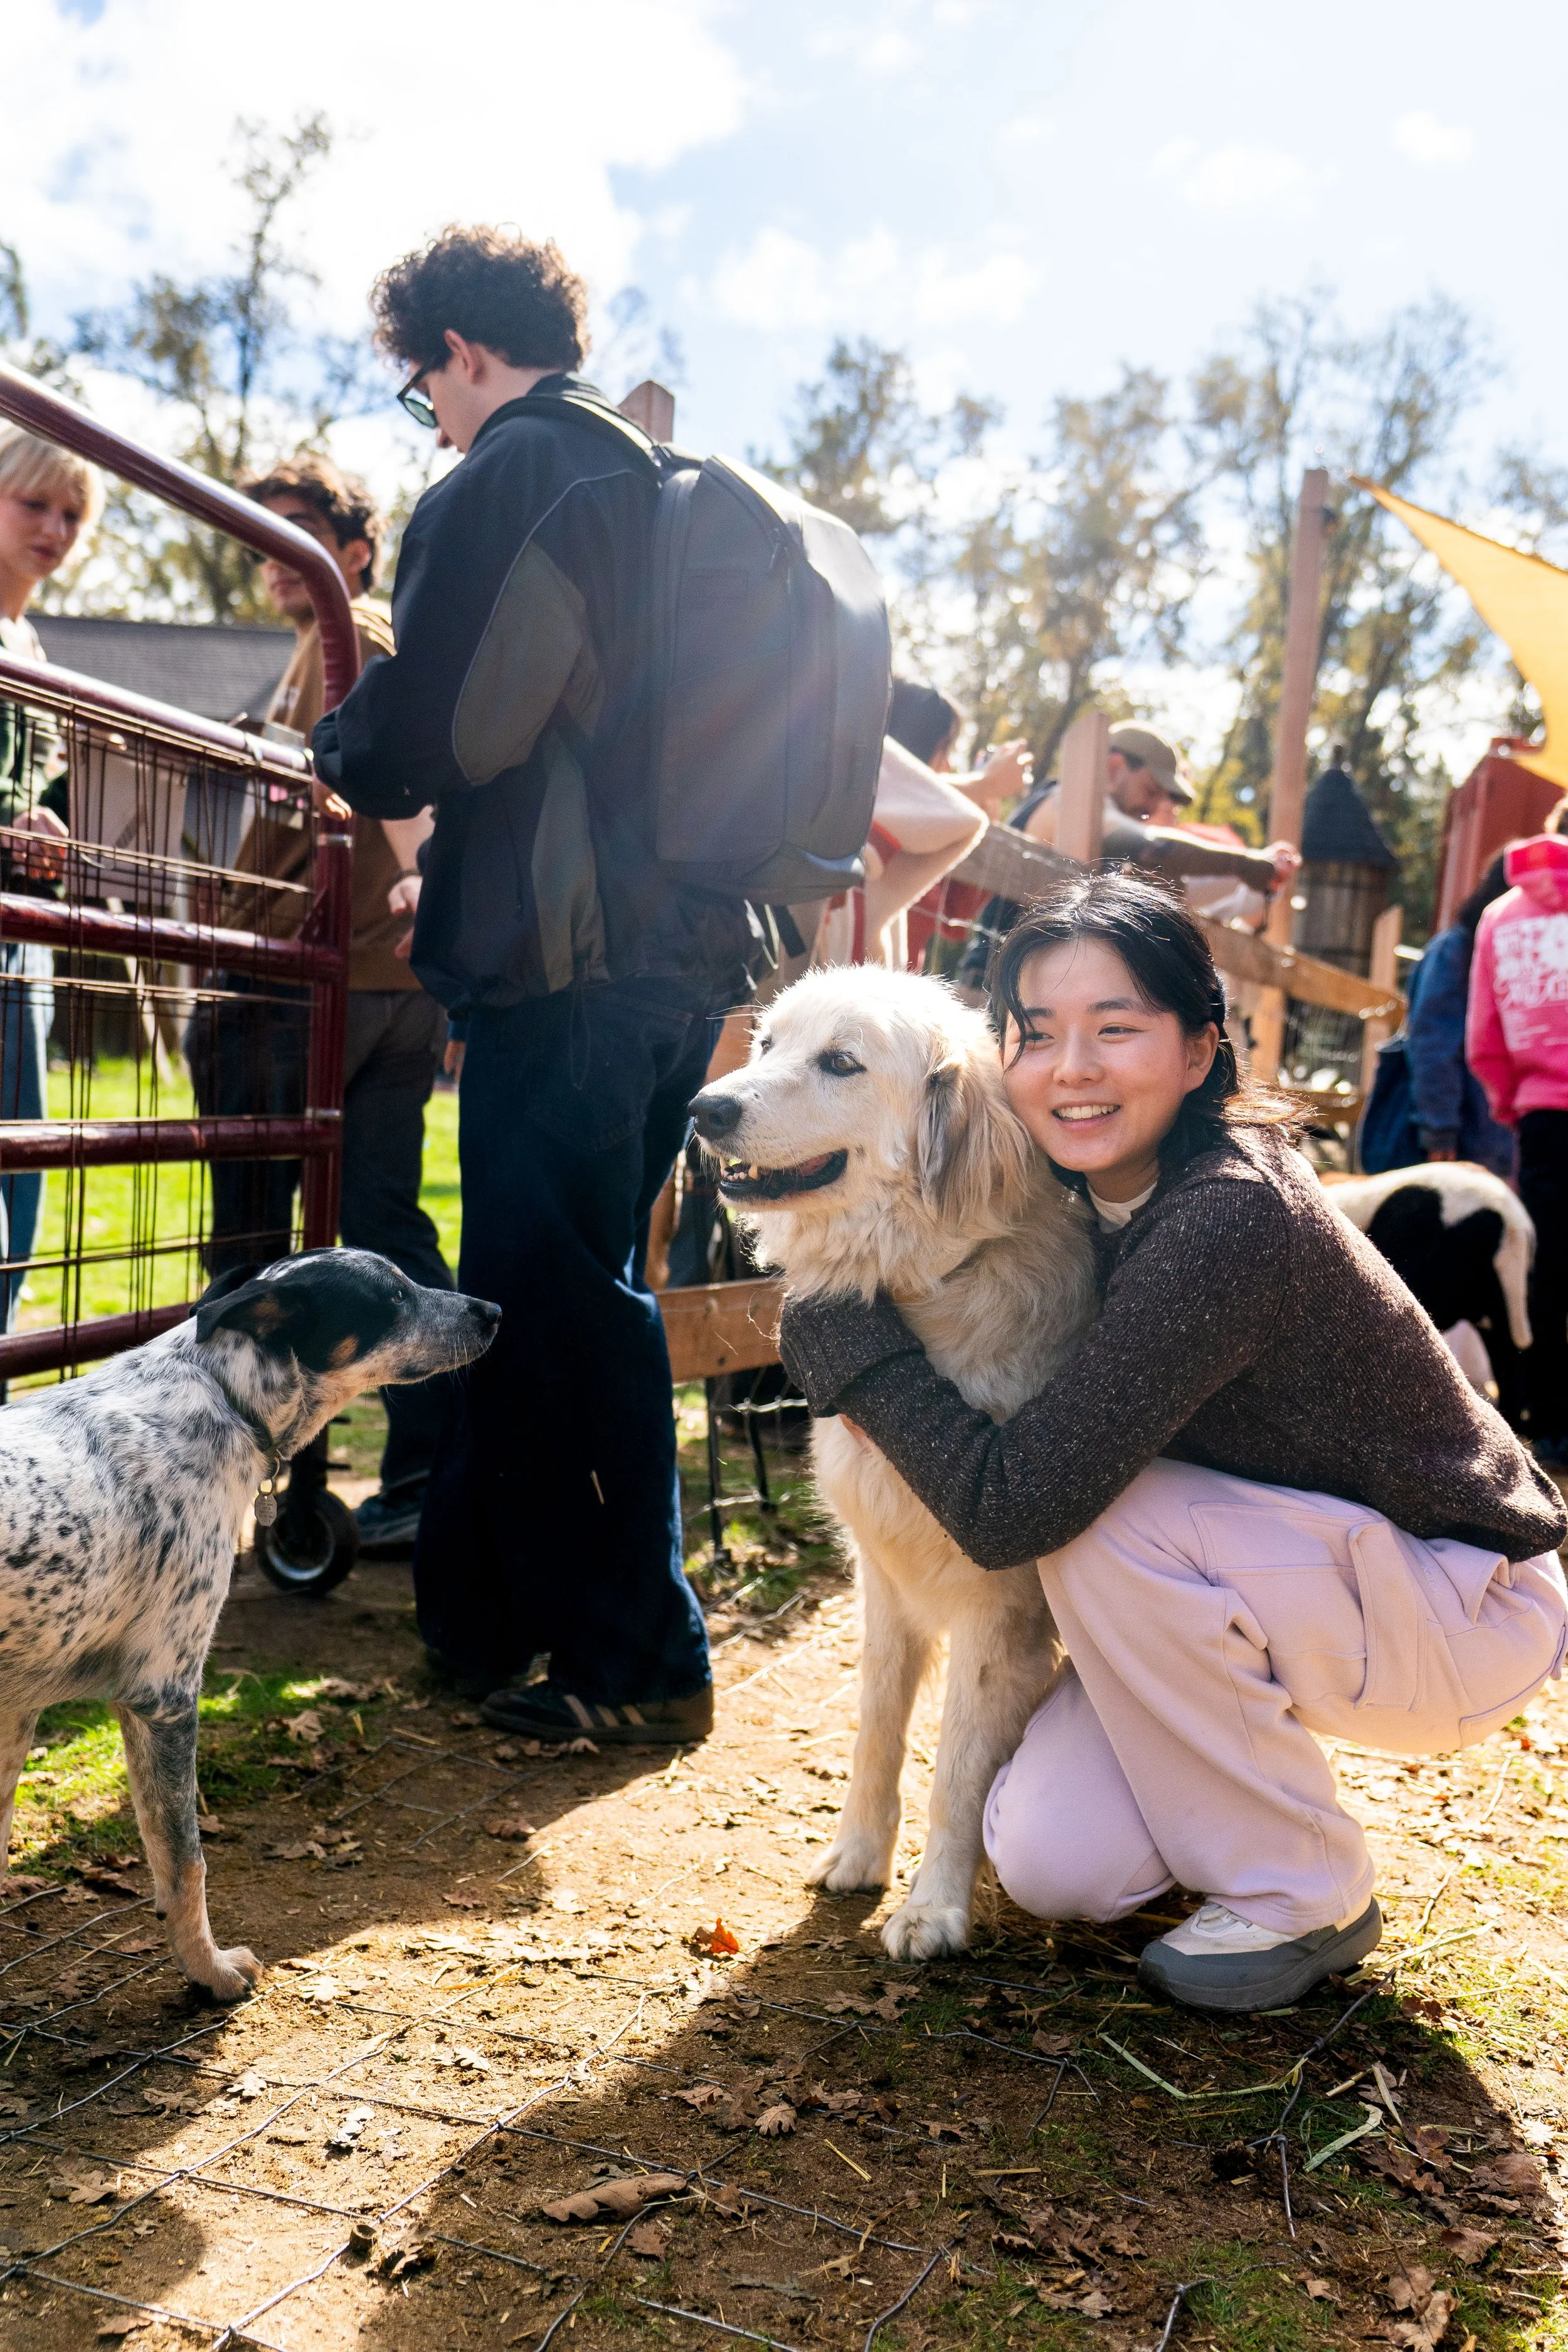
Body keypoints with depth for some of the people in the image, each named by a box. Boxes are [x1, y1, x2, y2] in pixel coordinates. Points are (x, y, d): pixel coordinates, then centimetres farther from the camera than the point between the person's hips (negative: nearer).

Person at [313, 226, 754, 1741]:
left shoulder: (513, 476, -7)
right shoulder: (670, 484, 20)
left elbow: (429, 732, -16)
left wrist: (343, 750, 6)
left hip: (567, 960, -9)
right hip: (684, 945, 9)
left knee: (556, 1305, -1)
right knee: (568, 1290, 16)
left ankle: (637, 1660, 8)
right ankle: (489, 1616, 30)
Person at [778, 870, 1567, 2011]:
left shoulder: (1230, 1220, -32)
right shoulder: (1098, 1194, -6)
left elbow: (1014, 1508, -34)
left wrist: (837, 1319, -23)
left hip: (1470, 1614, -6)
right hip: (1309, 1569, 6)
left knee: (1101, 1520, -29)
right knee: (1050, 1861, -10)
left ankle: (1307, 1897, -7)